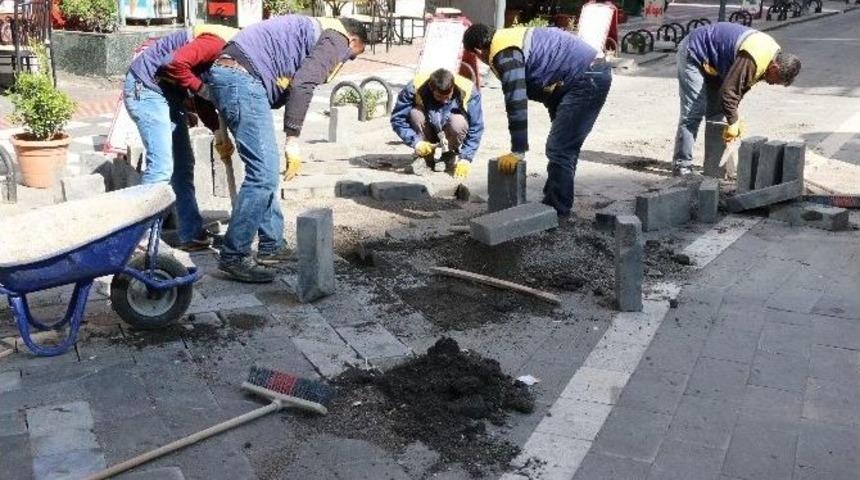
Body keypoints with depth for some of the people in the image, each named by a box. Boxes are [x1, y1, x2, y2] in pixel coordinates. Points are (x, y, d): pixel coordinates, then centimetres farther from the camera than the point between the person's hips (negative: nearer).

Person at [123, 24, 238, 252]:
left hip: (170, 94, 10)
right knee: (161, 166, -15)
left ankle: (192, 234, 14)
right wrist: (199, 87, -19)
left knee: (183, 166, 9)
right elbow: (174, 63, -32)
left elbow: (203, 96, 12)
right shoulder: (216, 43, -22)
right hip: (146, 87, -10)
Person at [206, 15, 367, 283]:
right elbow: (302, 85, -15)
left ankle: (271, 245, 23)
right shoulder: (336, 39, 2)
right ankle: (233, 257, -3)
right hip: (242, 78, -10)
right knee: (264, 174, -9)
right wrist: (293, 139, -14)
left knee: (265, 170, 16)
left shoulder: (315, 30, 30)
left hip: (225, 72, 10)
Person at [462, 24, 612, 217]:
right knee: (565, 148, 16)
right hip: (595, 73, 10)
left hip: (587, 79, -10)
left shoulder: (505, 54, -14)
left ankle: (556, 213, -1)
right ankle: (553, 204, 24)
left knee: (559, 150, -8)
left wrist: (517, 151, -13)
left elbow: (516, 102, -18)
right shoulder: (511, 38, 17)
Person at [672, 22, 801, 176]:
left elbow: (742, 86, 6)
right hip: (693, 54, -10)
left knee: (716, 112, 10)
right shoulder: (752, 60, -33)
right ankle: (681, 165, -8)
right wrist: (733, 123, -18)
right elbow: (728, 90, -30)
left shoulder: (774, 51, -1)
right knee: (694, 112, -13)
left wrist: (735, 118, 1)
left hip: (710, 60, 10)